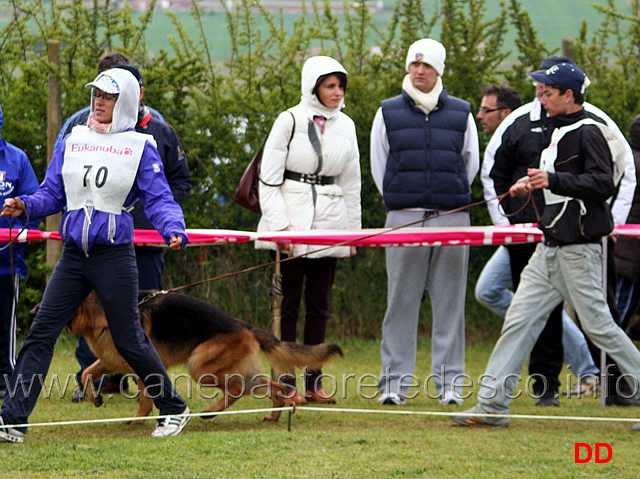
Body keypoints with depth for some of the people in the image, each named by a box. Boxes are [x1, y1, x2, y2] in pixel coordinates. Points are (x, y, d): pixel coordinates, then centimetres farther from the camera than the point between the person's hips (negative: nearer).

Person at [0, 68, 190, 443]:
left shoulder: (140, 147, 0)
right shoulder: (73, 142, 10)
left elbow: (159, 199, -4)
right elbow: (52, 193, 10)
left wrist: (173, 229, -23)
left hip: (115, 255, -4)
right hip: (74, 256, 4)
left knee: (129, 339, 2)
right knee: (41, 333, -3)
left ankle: (174, 409, 21)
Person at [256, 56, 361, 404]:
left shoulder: (345, 126, 11)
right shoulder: (290, 121, -4)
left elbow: (351, 183, 18)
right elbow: (268, 178, -4)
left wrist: (352, 230, 15)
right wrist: (279, 224, -12)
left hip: (329, 224, 4)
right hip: (292, 222, -4)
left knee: (319, 305, 6)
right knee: (288, 303, -4)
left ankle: (313, 381, 9)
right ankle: (284, 380, -2)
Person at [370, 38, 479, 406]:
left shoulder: (461, 113, 9)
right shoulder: (389, 113, 8)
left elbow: (471, 163, 15)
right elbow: (378, 166, 12)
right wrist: (398, 202, 10)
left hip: (452, 219, 1)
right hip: (404, 220, -1)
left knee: (449, 303, 1)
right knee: (401, 302, -1)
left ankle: (449, 382, 5)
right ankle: (394, 382, 3)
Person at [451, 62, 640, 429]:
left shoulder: (589, 131, -12)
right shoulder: (558, 130, 17)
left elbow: (603, 183, -22)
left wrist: (554, 181, -29)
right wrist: (535, 185, 14)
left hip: (578, 248, -10)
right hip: (551, 247, 10)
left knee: (598, 324, -7)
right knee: (520, 319, 4)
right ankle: (493, 405, 4)